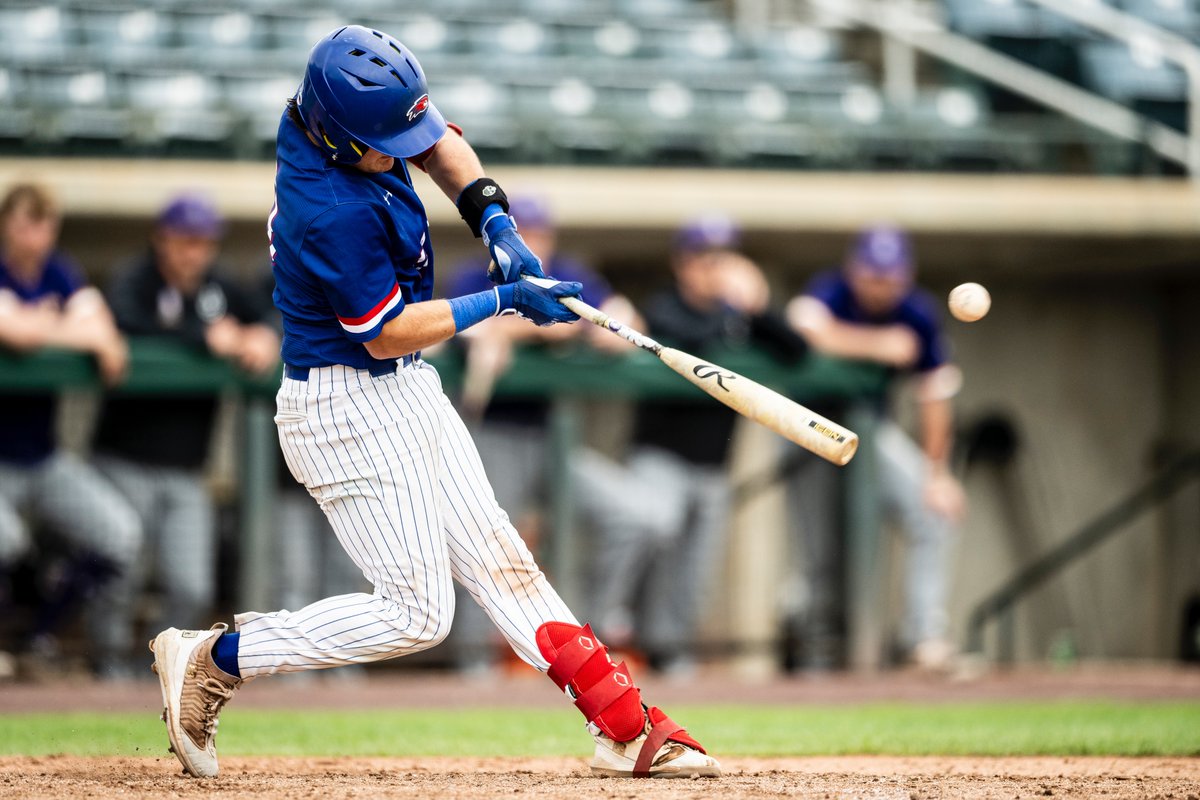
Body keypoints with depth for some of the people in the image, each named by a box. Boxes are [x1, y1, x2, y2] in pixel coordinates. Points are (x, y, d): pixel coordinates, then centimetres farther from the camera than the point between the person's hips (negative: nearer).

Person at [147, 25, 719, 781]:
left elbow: (441, 143, 13)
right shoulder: (336, 214, -30)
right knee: (415, 613, -5)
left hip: (405, 388, 10)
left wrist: (497, 225, -2)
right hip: (351, 411, -10)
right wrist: (504, 301, -18)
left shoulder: (321, 112, -4)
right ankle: (212, 660, 4)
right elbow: (388, 331, -20)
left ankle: (627, 729, 14)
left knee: (498, 561, 10)